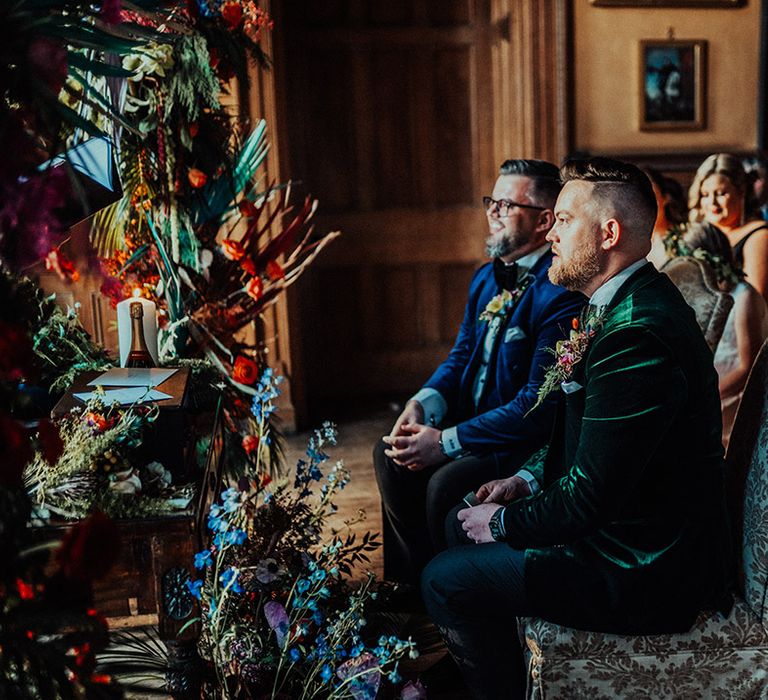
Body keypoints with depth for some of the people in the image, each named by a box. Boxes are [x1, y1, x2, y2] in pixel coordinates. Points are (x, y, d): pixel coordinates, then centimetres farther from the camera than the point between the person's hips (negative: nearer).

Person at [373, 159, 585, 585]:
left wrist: (447, 442, -24)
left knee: (446, 483, -28)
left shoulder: (560, 295, -21)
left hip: (529, 440, -9)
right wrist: (424, 403, -9)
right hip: (472, 419, 9)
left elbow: (540, 405, -25)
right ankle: (418, 583, 12)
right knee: (390, 455, -3)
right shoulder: (487, 278, 9)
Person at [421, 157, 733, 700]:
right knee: (462, 525, 18)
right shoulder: (630, 304, 5)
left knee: (447, 579, -8)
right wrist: (530, 479, 5)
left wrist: (502, 522, -11)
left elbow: (590, 497, -26)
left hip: (645, 573, -10)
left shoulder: (637, 335, -29)